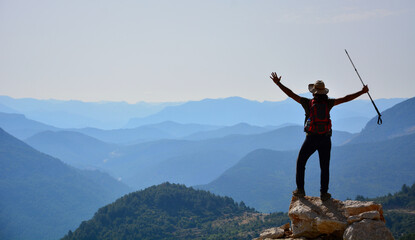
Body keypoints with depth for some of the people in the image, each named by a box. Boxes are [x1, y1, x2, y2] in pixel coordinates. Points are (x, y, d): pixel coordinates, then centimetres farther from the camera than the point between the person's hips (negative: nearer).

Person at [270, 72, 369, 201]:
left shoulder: (308, 103, -4)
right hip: (325, 139, 2)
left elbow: (291, 94, -5)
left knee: (300, 163, 13)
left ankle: (300, 190, 9)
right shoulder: (328, 103, 0)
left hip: (311, 139, -2)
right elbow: (346, 98, 3)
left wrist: (278, 83, -1)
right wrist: (362, 92, 10)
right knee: (325, 167, 10)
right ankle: (324, 193, 7)